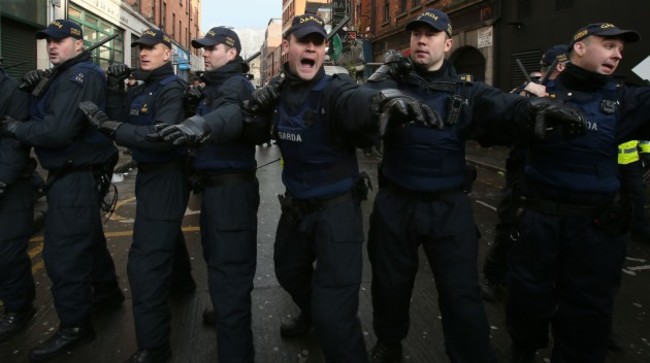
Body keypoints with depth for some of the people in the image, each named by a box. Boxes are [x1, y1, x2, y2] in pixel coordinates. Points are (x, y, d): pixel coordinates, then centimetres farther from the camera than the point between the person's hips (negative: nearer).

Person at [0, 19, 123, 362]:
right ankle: (107, 291, 41)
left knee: (63, 251, -5)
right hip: (74, 173, 10)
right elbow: (42, 117, 10)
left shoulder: (82, 75, -17)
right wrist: (36, 90, -6)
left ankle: (74, 326, 7)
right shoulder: (63, 74, 16)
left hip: (78, 177, -10)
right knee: (86, 237, 23)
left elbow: (58, 130, -27)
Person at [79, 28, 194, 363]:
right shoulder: (141, 89, 9)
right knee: (165, 232, 31)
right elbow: (123, 121, 0)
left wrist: (108, 125, -34)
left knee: (145, 263, -13)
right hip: (150, 174, 10)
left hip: (165, 178, -10)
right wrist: (115, 89, -11)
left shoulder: (172, 89, -18)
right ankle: (180, 280, 58)